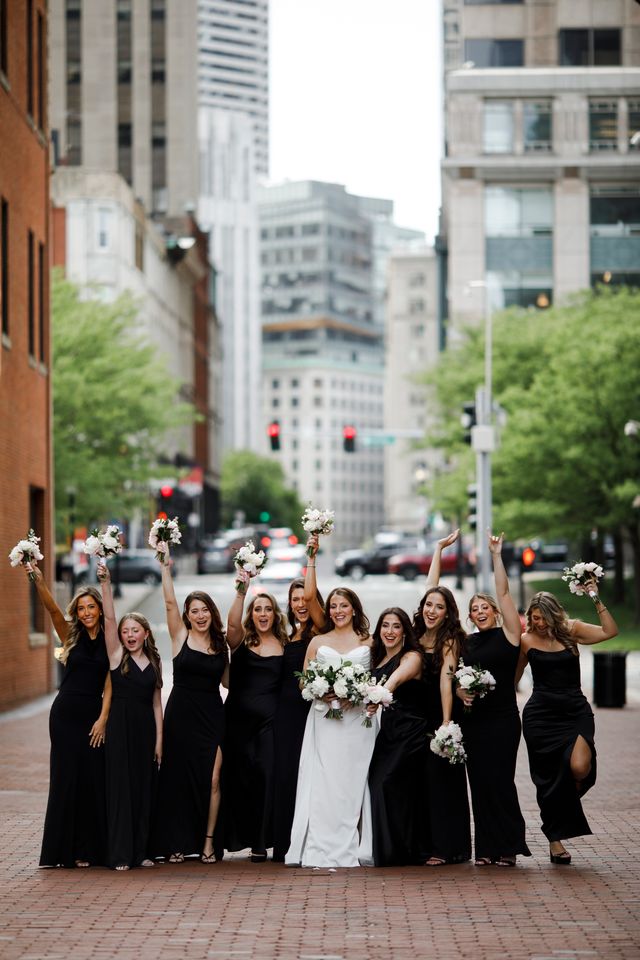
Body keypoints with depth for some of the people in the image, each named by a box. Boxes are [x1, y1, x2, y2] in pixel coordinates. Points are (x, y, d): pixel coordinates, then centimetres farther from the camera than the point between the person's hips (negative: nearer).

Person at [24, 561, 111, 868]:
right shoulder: (71, 636, 5)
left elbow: (109, 684, 1)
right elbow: (53, 609, -11)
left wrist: (103, 719, -8)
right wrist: (38, 580, -27)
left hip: (94, 714, 0)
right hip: (65, 713, 0)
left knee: (94, 779, 0)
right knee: (66, 777, 0)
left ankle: (90, 849, 7)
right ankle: (65, 849, 5)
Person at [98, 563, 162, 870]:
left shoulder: (154, 663, 9)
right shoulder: (117, 655, 1)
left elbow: (156, 703, 9)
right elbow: (109, 618, -10)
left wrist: (159, 738, 3)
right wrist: (105, 583, -20)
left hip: (146, 727, 3)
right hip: (120, 726, -3)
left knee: (144, 787, 5)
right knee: (120, 785, -4)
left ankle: (141, 851, 13)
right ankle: (120, 854, -2)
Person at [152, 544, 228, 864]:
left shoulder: (221, 644, 9)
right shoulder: (180, 636, 1)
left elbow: (227, 680, 11)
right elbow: (170, 603, -8)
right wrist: (165, 568, -13)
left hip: (212, 717, 2)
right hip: (181, 714, -1)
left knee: (212, 780, -5)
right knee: (179, 779, 2)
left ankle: (207, 841, 4)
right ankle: (177, 843, 10)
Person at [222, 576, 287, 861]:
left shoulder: (283, 645, 6)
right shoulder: (241, 640, 6)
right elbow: (232, 623, -16)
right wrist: (241, 592, -26)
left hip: (269, 720, -1)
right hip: (239, 717, 1)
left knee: (266, 777, -5)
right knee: (238, 777, 4)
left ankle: (261, 842, 1)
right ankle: (240, 835, 14)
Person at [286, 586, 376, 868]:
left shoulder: (368, 643, 11)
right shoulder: (317, 642, 14)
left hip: (357, 720, -1)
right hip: (324, 720, 1)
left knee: (352, 782, -4)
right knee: (322, 783, -7)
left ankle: (352, 849, 0)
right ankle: (322, 849, -7)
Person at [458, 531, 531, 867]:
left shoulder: (508, 634, -1)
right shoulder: (467, 643, 13)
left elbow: (503, 593, -8)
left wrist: (496, 555, -10)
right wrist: (459, 690, -3)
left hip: (502, 717, -5)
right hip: (472, 717, 5)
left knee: (499, 780, -7)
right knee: (479, 782, 4)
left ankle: (508, 846, 1)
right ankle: (486, 848, 9)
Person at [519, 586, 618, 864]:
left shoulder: (571, 630, 2)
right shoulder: (527, 641, 2)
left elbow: (609, 631, -9)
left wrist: (596, 600, -14)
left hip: (575, 712, 0)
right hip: (541, 715, 0)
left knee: (579, 767, -23)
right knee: (548, 777, 2)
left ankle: (571, 796, 14)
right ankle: (555, 839, 15)